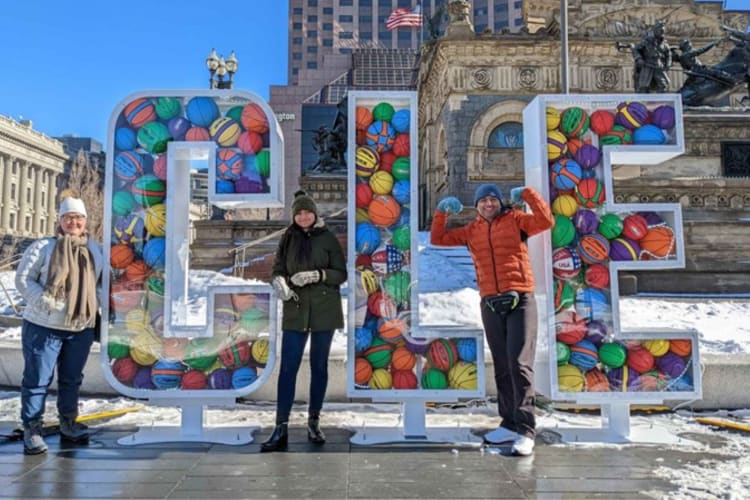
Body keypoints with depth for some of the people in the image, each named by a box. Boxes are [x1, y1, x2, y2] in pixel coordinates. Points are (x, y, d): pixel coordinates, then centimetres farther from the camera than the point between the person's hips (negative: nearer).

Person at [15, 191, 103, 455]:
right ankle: (32, 429, 16)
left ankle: (68, 423, 30)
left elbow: (101, 281, 19)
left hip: (82, 328, 4)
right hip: (44, 326, -4)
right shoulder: (43, 247, -5)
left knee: (72, 379, 15)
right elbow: (23, 279, -8)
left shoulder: (95, 249, 8)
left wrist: (95, 302, 4)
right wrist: (46, 302, -19)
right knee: (37, 379, 3)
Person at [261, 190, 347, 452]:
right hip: (295, 310, 1)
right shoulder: (288, 239, 5)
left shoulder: (328, 238, -1)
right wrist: (280, 282, -15)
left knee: (319, 366, 8)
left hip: (324, 310, -1)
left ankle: (314, 422, 22)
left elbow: (341, 273, -2)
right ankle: (281, 428, 2)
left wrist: (317, 275, -19)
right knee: (287, 368, -3)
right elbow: (278, 270, 8)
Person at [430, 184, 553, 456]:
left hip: (520, 301, -4)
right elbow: (438, 239, 16)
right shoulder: (472, 230, 14)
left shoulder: (515, 219, 3)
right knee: (501, 367, 10)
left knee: (520, 364, -11)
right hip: (490, 304, 5)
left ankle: (525, 431, -8)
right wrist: (441, 212, 4)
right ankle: (510, 424, 20)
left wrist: (528, 193, -11)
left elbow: (546, 221, -12)